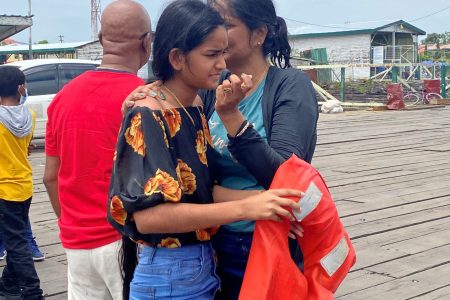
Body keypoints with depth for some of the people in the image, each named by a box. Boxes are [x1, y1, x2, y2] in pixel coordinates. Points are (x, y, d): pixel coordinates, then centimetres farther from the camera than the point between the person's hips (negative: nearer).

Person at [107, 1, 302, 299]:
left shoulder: (197, 107, 4)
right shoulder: (148, 118, -20)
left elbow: (204, 189, 1)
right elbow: (147, 215, -27)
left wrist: (264, 200, -15)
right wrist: (244, 208, -30)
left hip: (203, 264, 8)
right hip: (168, 274, -8)